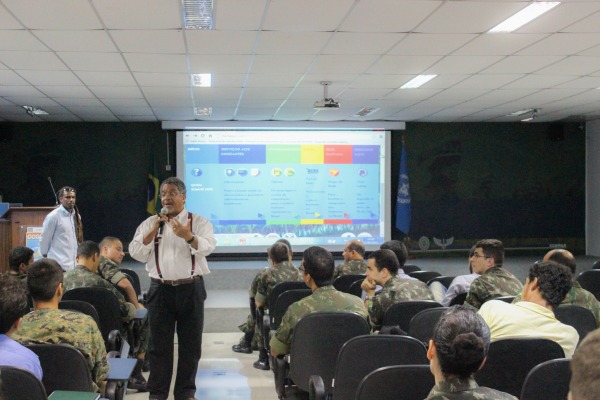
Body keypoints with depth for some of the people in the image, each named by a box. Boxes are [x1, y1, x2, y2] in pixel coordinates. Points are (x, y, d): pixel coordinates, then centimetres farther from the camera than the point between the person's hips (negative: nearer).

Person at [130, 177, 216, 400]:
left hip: (191, 289, -1)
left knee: (190, 344, 7)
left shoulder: (199, 222, 2)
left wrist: (188, 236, -34)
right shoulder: (150, 223, 8)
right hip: (160, 289, 1)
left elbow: (208, 247, -15)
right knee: (159, 344, 6)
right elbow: (136, 254, -1)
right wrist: (154, 230, -12)